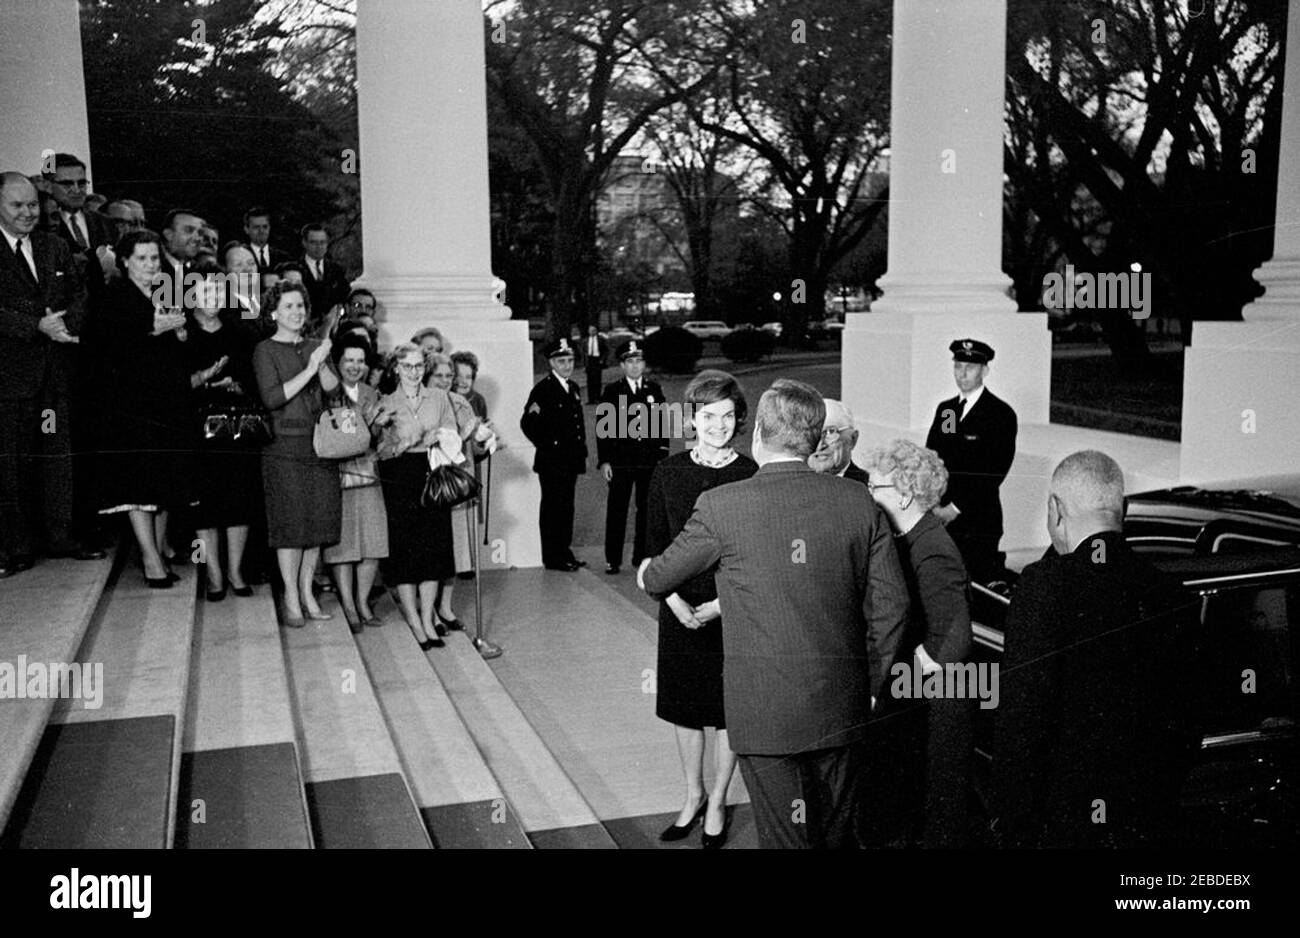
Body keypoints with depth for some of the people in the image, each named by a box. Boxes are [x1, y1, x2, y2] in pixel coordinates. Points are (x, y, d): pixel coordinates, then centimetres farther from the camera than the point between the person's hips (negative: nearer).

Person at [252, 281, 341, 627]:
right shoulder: (265, 350, -1)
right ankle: (291, 598, 6)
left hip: (320, 444, 5)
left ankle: (307, 594, 17)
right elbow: (272, 397, -13)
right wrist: (309, 370, -17)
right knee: (291, 522, -4)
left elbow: (336, 389, 3)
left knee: (319, 519, 6)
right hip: (285, 445, -5)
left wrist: (322, 366, -16)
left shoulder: (315, 346, 14)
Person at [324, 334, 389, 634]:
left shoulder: (372, 394, 13)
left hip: (369, 476, 5)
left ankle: (363, 603, 18)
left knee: (373, 542, 4)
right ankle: (348, 608, 10)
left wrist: (372, 424, -5)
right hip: (337, 477, -4)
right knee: (342, 542, 0)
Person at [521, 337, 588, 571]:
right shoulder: (542, 389, -10)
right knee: (552, 508, -2)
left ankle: (565, 552, 20)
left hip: (571, 460, 7)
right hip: (552, 461, -7)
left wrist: (580, 449, 13)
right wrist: (545, 446, -12)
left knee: (566, 507, 12)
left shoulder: (573, 388, 15)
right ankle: (552, 558, 3)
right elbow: (527, 423, -14)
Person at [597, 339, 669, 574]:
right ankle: (613, 560, 4)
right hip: (620, 460, -2)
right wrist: (604, 461, -7)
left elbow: (662, 423, 10)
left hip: (650, 459, 3)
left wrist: (663, 455, 3)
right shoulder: (611, 392, 1)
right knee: (617, 510, -1)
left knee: (646, 510, 7)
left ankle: (642, 556, 18)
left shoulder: (654, 390, 9)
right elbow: (603, 428, 0)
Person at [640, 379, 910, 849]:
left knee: (785, 836, 7)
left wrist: (647, 573, 29)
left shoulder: (722, 505, -10)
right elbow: (890, 602, 3)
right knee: (841, 832, 19)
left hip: (767, 708, -4)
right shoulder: (859, 500, -1)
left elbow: (661, 576, 5)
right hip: (843, 705, 4)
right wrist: (870, 683, 15)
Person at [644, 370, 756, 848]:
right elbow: (654, 546, 2)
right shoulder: (667, 473, -1)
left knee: (729, 711, 9)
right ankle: (693, 795, 34)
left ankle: (717, 802, 28)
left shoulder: (752, 476, -8)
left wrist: (720, 605, -16)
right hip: (681, 609, 2)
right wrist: (676, 601, -11)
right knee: (685, 707, 14)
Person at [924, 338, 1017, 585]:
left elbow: (995, 471, -11)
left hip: (977, 520, -5)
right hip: (938, 516, 5)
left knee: (979, 581, -5)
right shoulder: (944, 409, 15)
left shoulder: (1001, 414, -4)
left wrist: (957, 507, -13)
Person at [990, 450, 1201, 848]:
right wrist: (1160, 812, 18)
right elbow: (1183, 725, 7)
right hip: (1145, 826, 5)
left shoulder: (1045, 584, -15)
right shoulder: (1173, 595, 1)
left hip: (1057, 819, -5)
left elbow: (1021, 715, -17)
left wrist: (1010, 820, -10)